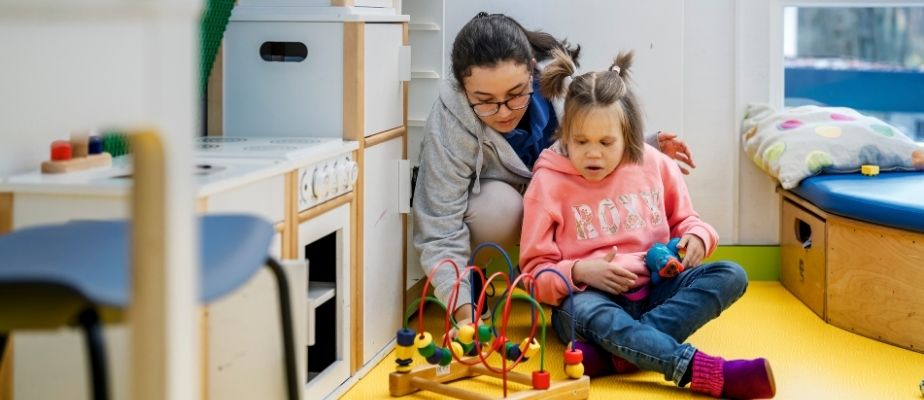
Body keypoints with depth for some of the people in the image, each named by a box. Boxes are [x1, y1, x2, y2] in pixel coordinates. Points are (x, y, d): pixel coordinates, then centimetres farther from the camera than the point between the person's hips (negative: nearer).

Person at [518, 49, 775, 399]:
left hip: (654, 289, 4)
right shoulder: (549, 183, -2)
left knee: (730, 275, -19)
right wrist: (580, 272, -21)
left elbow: (683, 221, 22)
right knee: (588, 313, -40)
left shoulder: (655, 166, 7)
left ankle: (616, 352, -37)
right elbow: (536, 271, -1)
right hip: (589, 295, -4)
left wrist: (696, 237, -3)